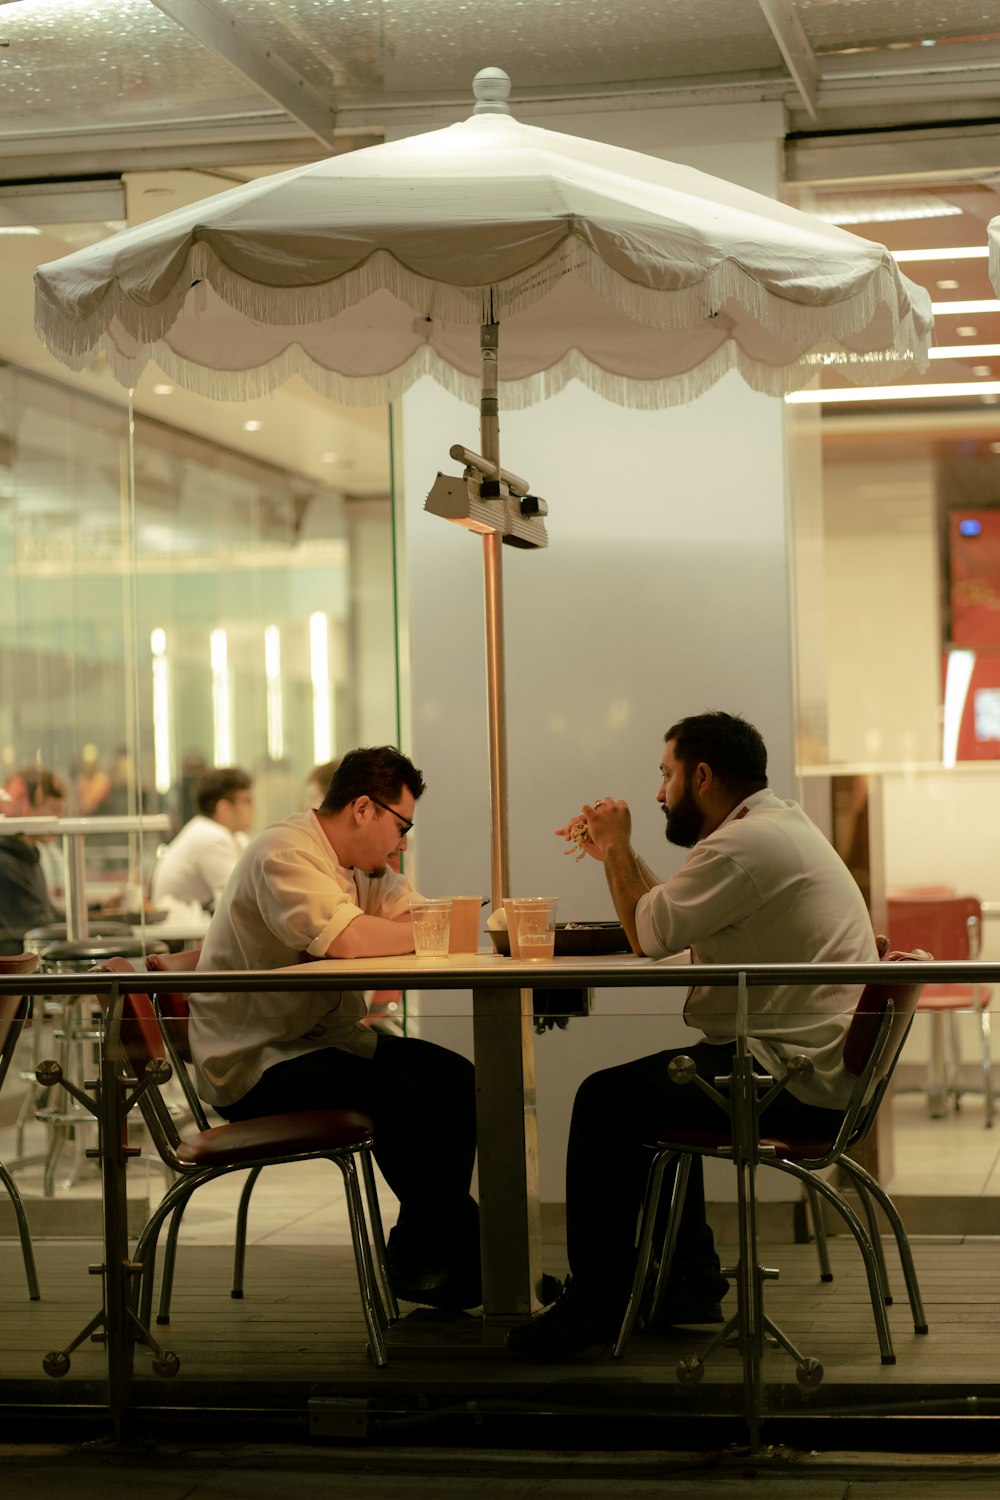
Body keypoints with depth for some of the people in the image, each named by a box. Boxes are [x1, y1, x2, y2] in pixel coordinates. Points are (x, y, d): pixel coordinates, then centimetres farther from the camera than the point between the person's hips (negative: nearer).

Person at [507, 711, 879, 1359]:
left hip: (795, 1080, -11)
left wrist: (617, 849, 1)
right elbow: (674, 921, 18)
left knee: (606, 1100, -8)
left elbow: (649, 934, -14)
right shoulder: (781, 822, 17)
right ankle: (688, 1282, 26)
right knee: (656, 1090, 24)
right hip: (819, 1063, 11)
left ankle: (596, 1299, 0)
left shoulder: (745, 844, -18)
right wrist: (617, 853, 16)